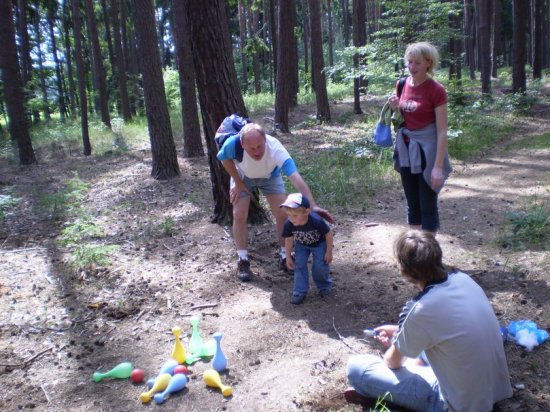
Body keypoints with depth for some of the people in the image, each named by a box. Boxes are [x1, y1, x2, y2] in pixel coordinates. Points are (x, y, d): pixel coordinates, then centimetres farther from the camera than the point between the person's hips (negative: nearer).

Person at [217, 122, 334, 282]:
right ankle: (243, 261, 6)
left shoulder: (276, 149, -44)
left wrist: (313, 206, -63)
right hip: (242, 175, 0)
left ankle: (285, 257, 11)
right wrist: (238, 182, -13)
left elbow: (296, 178, -54)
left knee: (282, 214, -6)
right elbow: (224, 158, -14)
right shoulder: (233, 143, -40)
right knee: (239, 216, -8)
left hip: (270, 176, 0)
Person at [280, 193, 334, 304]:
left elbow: (329, 234, -23)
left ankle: (325, 286, 24)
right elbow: (288, 240, -11)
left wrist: (329, 252, -14)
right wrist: (288, 257, -4)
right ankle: (300, 291, 8)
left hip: (319, 244, -3)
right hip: (301, 245, 3)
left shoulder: (316, 221, -41)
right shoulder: (288, 225, -31)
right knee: (299, 265, -5)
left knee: (320, 266, -5)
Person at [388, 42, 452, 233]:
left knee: (428, 206, 2)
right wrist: (395, 108, -6)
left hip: (426, 151, -6)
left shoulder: (436, 90, -14)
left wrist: (438, 166, -19)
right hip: (406, 149, 6)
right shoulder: (402, 84, 4)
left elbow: (442, 132, -15)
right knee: (412, 204, 14)